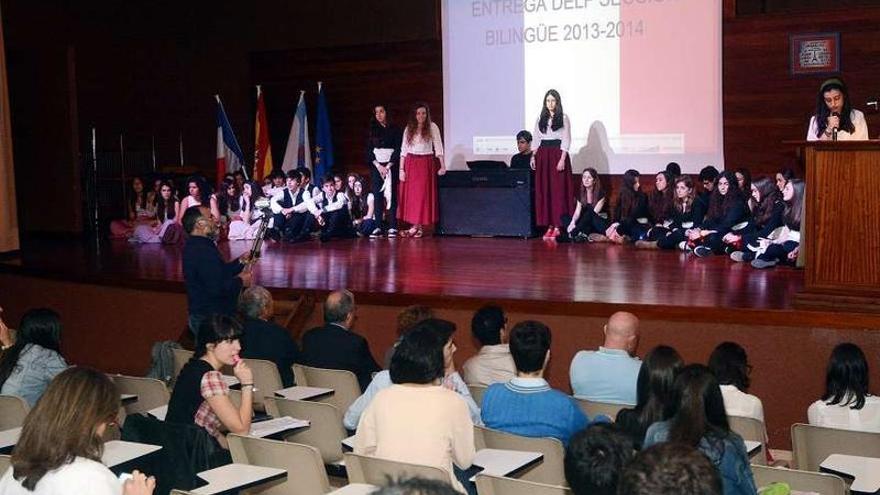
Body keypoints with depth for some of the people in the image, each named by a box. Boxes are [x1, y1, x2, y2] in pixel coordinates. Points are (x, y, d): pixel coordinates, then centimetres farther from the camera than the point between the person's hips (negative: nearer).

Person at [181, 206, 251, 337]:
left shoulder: (194, 246, 11)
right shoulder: (203, 251, -24)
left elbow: (219, 273, 16)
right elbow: (218, 288, -30)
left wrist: (241, 261, 7)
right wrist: (240, 281, -14)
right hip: (212, 320, -10)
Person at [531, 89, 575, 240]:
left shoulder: (563, 118, 1)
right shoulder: (540, 118, 13)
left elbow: (566, 140, -4)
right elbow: (537, 140, 15)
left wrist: (562, 159, -13)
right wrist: (533, 157, 4)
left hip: (558, 153, -4)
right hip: (542, 155, 4)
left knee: (559, 190, -5)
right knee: (544, 190, 1)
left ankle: (558, 224, -4)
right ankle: (550, 225, 5)